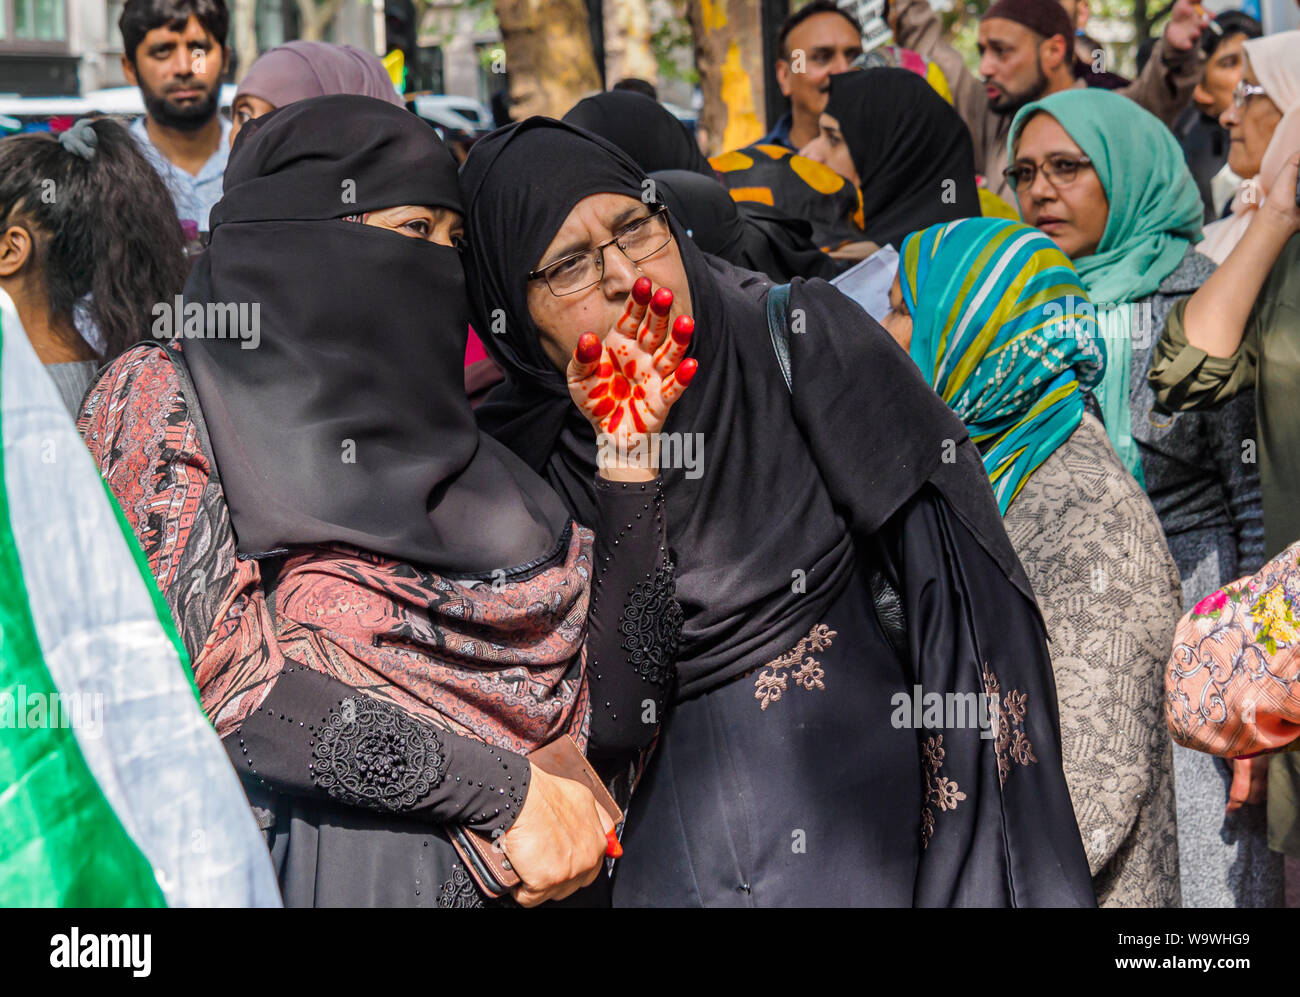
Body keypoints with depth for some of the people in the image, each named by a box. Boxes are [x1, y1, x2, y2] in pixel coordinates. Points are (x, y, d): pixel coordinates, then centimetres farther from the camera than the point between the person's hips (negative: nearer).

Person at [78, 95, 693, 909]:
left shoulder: (448, 456, 15)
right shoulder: (163, 400, 2)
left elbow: (615, 711, 8)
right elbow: (221, 678, -11)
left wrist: (629, 446, 6)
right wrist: (508, 790, -12)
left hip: (484, 873, 5)